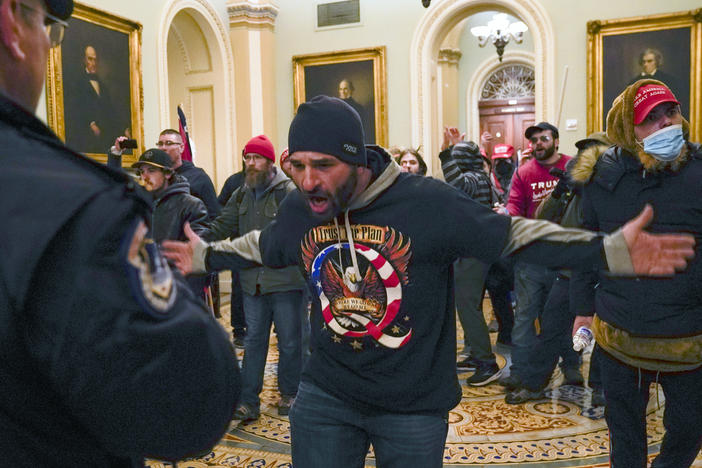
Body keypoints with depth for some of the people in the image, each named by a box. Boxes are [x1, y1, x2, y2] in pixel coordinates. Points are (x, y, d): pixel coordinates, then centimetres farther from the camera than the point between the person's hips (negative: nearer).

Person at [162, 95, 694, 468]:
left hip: (415, 406, -3)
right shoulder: (297, 211, -7)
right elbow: (262, 246, 16)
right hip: (325, 396, 3)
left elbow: (513, 234, -16)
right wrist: (206, 255, 20)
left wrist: (611, 251, -23)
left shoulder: (427, 202, -23)